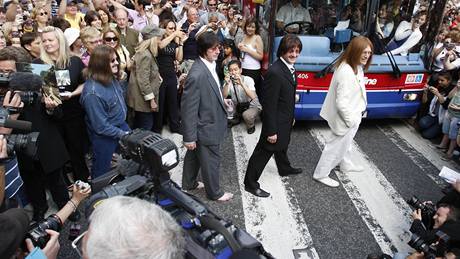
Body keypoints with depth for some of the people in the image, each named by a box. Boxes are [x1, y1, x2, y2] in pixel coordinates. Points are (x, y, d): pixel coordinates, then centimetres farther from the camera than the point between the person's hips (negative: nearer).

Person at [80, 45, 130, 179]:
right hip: (104, 136, -8)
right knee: (102, 172, 13)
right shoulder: (92, 92, -31)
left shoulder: (111, 78, -8)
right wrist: (122, 134, -17)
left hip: (121, 125, 8)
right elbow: (101, 126, -25)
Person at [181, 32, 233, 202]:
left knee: (194, 155, 25)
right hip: (206, 127, -9)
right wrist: (189, 137, -20)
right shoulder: (197, 74, -30)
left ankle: (188, 184, 46)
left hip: (211, 121, 9)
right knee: (211, 161, 12)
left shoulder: (210, 64, -2)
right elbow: (188, 108, -26)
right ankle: (214, 192, 35)